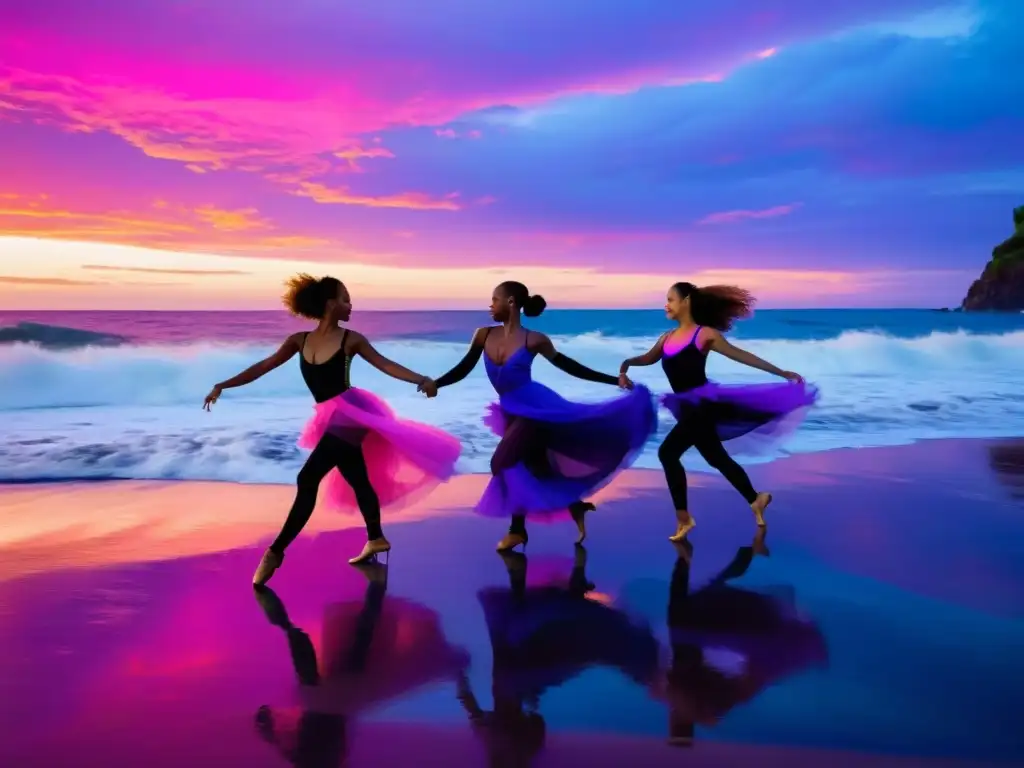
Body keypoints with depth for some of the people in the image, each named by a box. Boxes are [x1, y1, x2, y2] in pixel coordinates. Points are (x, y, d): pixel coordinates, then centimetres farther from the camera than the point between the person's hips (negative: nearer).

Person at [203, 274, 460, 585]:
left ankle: (275, 552, -6)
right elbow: (263, 367, 9)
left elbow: (385, 364, -7)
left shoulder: (350, 339, -4)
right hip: (332, 420, 5)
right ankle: (376, 539, 35)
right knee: (357, 480, 17)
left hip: (350, 414, -5)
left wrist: (421, 380, -20)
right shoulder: (299, 341, 7)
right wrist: (223, 385, 5)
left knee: (308, 479, -11)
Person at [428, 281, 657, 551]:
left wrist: (615, 379, -5)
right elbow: (463, 369, 3)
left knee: (502, 463, -14)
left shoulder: (534, 340, -13)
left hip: (535, 409, -6)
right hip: (512, 412, 6)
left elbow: (570, 366, -4)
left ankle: (518, 529, 2)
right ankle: (576, 506, 34)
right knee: (537, 468, 12)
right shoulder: (484, 335, -2)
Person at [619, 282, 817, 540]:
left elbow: (741, 355, -5)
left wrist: (781, 373, -6)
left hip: (704, 404, -7)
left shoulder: (704, 334, -8)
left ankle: (683, 517, -11)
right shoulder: (667, 337, 11)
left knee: (668, 452, -19)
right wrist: (626, 363, 1)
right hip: (690, 408, 7)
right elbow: (648, 358, 22)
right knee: (718, 459, 16)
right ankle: (756, 499, 35)